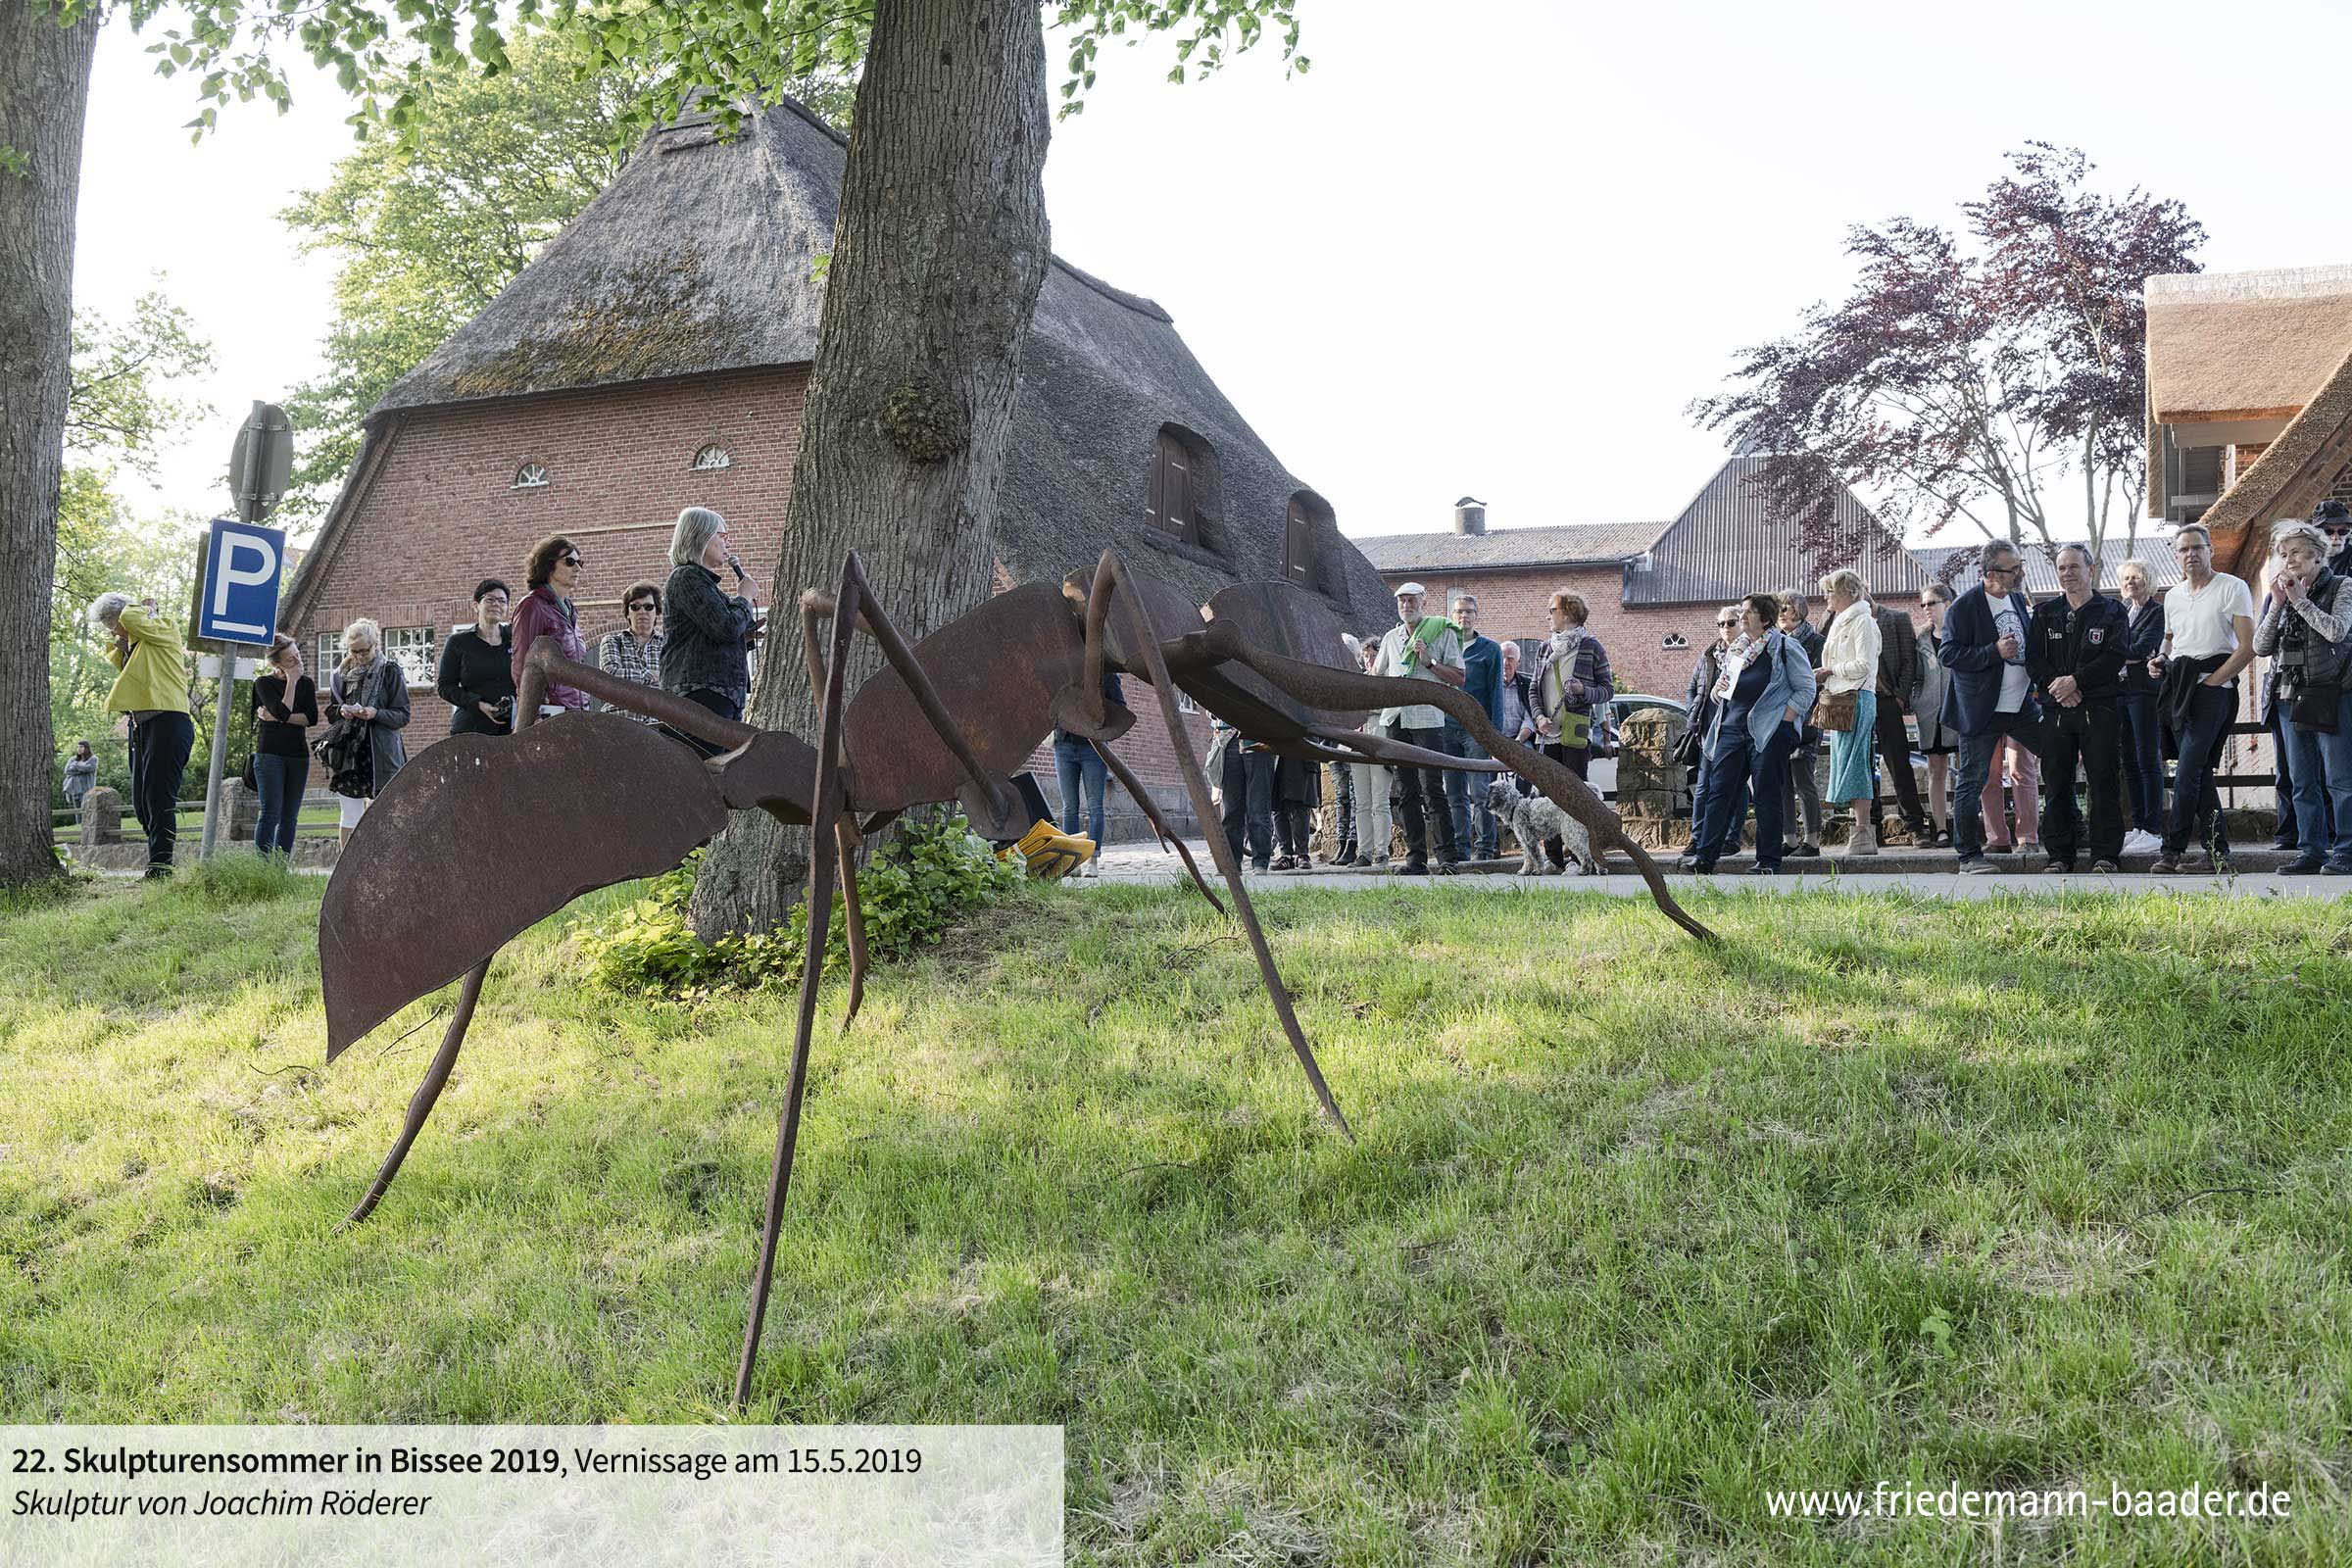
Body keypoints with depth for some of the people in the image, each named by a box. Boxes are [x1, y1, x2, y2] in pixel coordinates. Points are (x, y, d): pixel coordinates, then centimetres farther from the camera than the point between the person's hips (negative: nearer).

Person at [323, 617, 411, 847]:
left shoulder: (390, 672, -2)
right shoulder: (341, 673, 10)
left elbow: (403, 716, -3)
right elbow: (329, 712, 17)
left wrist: (376, 714, -20)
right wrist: (341, 710, -5)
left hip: (382, 751, -4)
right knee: (350, 813, 4)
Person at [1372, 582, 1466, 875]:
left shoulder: (1442, 632, 4)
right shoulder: (1391, 637, 19)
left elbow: (1459, 679, -1)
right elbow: (1376, 677, 31)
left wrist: (1429, 661, -12)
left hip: (1427, 716, -5)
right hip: (1395, 718, 5)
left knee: (1431, 790, -12)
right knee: (1405, 793, 4)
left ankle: (1448, 856, -9)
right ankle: (1416, 858, 7)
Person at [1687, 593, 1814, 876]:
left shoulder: (1786, 647, 0)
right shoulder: (1736, 650, 18)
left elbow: (1806, 689, -3)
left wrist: (1783, 721, -11)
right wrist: (1718, 689, 4)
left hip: (1768, 731, -6)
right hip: (1731, 728, 6)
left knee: (1767, 795, -2)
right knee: (1719, 790, -2)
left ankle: (1768, 861, 4)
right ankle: (1704, 855, -3)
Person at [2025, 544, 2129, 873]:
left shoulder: (2113, 611, 5)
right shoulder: (2044, 612, 13)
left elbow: (2116, 657, -7)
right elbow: (2033, 659, 6)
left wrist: (2075, 681, -16)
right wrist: (2056, 686, -11)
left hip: (2100, 707, -3)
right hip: (2057, 708, 3)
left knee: (2103, 781, -2)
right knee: (2057, 782, 3)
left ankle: (2105, 853, 3)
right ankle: (2060, 854, 9)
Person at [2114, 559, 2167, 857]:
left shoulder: (2158, 611, -2)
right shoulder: (2121, 611, 19)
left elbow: (2143, 647, -13)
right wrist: (2131, 657, -3)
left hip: (2145, 689, -7)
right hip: (2120, 690, 7)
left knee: (2148, 760, -8)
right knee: (2129, 762, 7)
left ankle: (2153, 831, -9)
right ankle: (2138, 826, 11)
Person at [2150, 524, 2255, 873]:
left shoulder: (2233, 588, -2)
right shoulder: (2173, 595, 17)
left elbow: (2248, 647, -8)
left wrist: (2210, 681, -13)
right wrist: (2161, 660, 10)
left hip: (2213, 686, -7)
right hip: (2178, 686, 7)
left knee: (2187, 773, -13)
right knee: (2200, 773, 7)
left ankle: (2172, 849, -10)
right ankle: (2217, 851, 11)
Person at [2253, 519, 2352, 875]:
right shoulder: (2276, 594, 12)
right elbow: (2260, 646, 4)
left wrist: (2301, 600, -9)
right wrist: (2277, 605, -4)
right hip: (2291, 696, 5)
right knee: (2304, 782, 7)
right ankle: (2313, 851, 12)